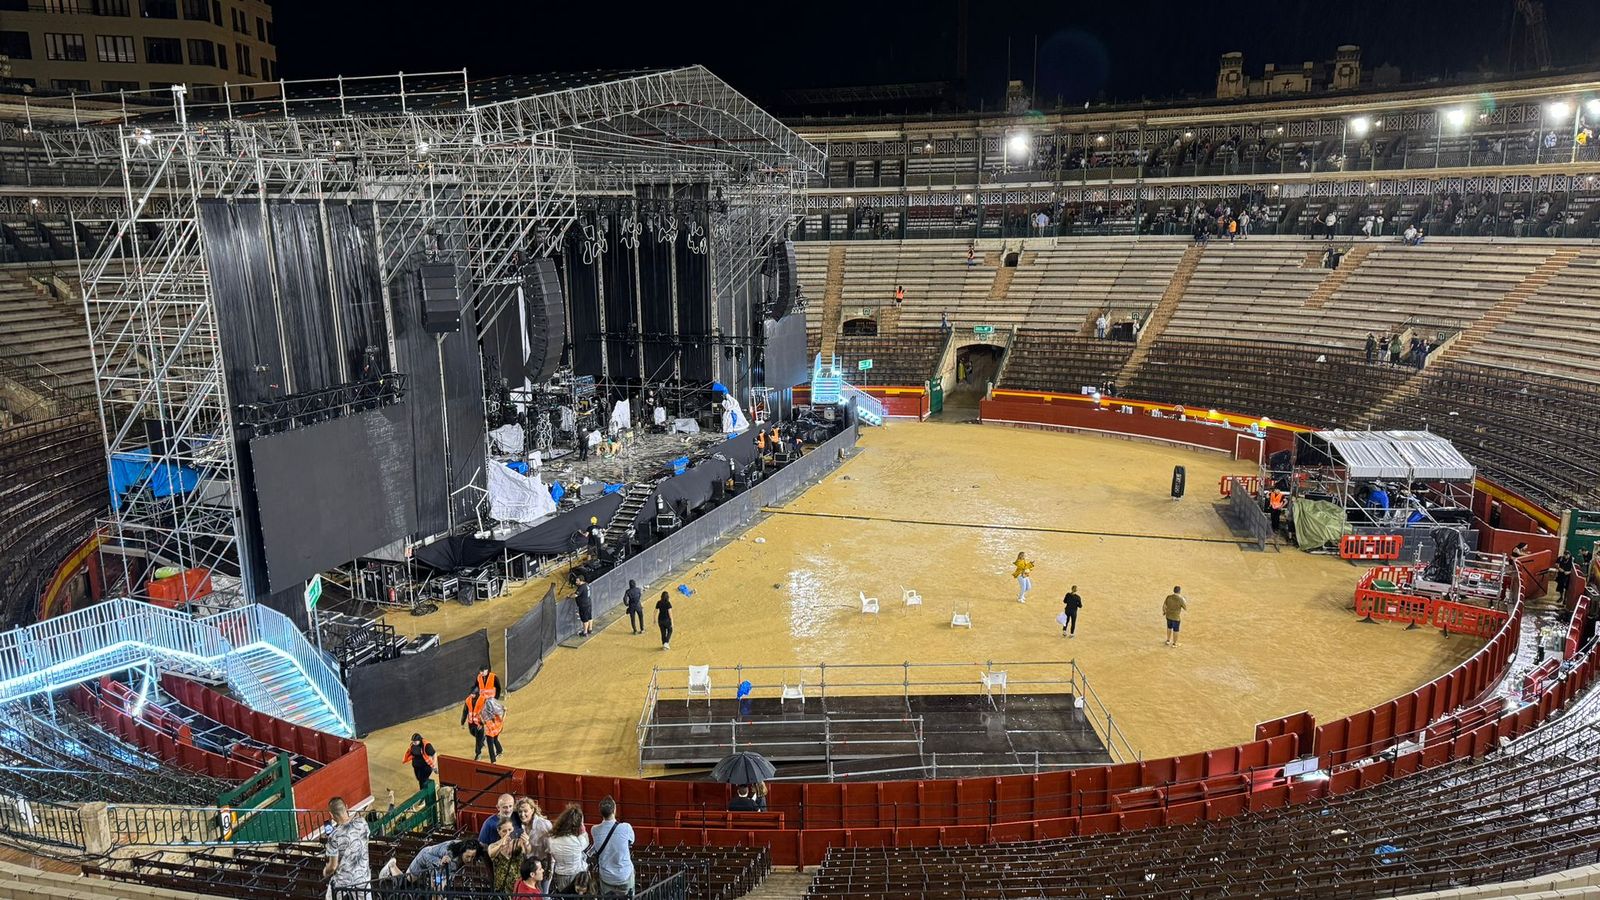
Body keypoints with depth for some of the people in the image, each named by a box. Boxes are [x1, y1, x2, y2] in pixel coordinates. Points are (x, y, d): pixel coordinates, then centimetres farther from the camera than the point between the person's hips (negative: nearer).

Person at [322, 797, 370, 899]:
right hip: (363, 877, 4)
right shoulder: (362, 822, -12)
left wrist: (325, 872, 6)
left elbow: (333, 866, -16)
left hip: (343, 882, -4)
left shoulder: (334, 836, -25)